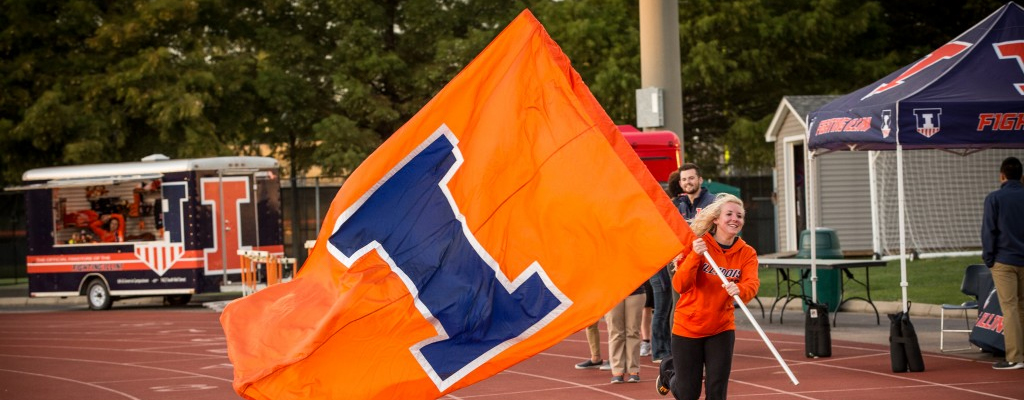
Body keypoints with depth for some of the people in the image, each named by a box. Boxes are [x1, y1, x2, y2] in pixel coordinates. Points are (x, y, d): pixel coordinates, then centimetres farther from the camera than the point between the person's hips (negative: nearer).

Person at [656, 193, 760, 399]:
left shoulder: (746, 253, -6)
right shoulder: (697, 244, -12)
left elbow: (752, 284, -25)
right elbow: (680, 286, -21)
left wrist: (739, 290, -47)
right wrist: (695, 256, -34)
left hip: (721, 329, 2)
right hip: (688, 327, -2)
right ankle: (669, 372, 43)